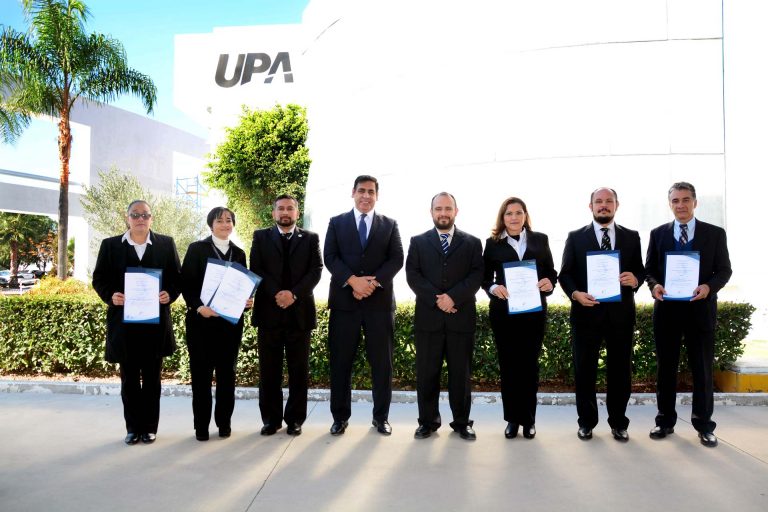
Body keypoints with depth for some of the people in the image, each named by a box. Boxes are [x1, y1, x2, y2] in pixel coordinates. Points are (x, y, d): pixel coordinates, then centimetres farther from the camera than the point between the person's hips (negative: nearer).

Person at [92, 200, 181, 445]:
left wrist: (170, 294, -14)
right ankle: (133, 427, 18)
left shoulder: (166, 244, 5)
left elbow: (177, 277, 5)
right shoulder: (110, 245, 6)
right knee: (129, 377, 8)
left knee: (152, 377, 7)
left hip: (155, 320, 0)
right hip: (123, 320, 0)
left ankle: (149, 427, 17)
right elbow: (99, 278, 5)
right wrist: (110, 295, -13)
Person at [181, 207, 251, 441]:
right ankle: (201, 425, 11)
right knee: (201, 373, 2)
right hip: (201, 320, -3)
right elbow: (186, 283, -5)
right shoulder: (197, 249, 0)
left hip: (231, 321, 3)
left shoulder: (238, 253, 11)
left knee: (227, 372, 8)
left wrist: (247, 301, -6)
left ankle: (224, 422, 18)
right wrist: (198, 307, -18)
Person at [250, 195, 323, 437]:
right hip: (269, 311, 0)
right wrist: (276, 294, -14)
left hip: (300, 311, 0)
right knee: (269, 369, 5)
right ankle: (271, 418, 15)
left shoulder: (310, 238, 10)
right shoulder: (261, 237, 11)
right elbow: (256, 269, 0)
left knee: (299, 369, 4)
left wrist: (294, 294, -15)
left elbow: (316, 270, -1)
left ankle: (295, 419, 14)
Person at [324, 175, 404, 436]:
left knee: (382, 362, 4)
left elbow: (396, 259, 1)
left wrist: (373, 282, -14)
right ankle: (340, 417, 15)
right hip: (344, 300, 0)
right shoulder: (337, 223, 10)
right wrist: (353, 280, -16)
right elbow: (330, 257, -1)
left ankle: (381, 416, 16)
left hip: (380, 301, 1)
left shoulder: (389, 224, 12)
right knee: (341, 362, 3)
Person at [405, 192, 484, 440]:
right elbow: (413, 275, 0)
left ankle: (462, 422, 18)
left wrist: (453, 297, -14)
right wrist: (436, 299, -12)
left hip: (461, 317, 0)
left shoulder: (472, 243, 9)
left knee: (461, 373, 6)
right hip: (428, 317, 0)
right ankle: (428, 421, 17)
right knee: (427, 373, 5)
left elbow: (477, 276, -1)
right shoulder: (418, 242, 10)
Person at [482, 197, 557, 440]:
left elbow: (551, 272, 7)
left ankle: (529, 419, 17)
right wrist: (493, 288, -18)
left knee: (530, 364, 7)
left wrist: (549, 283, -14)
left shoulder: (540, 239, 7)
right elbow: (485, 276, 2)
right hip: (503, 311, -1)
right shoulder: (493, 243, 3)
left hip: (534, 311, 1)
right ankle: (512, 418, 17)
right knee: (508, 365, 6)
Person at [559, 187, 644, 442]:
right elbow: (565, 274, 2)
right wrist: (575, 293, -16)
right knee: (585, 370, 6)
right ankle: (586, 422, 19)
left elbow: (640, 270, 10)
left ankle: (618, 423, 22)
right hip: (586, 312, -1)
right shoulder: (576, 237, 4)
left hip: (621, 313, 1)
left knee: (620, 370, 8)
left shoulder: (631, 237, 9)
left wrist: (635, 280, -13)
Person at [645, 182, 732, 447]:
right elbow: (650, 268, 8)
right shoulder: (658, 234, 7)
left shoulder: (715, 233, 4)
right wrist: (654, 285, -14)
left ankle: (704, 425, 17)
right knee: (665, 367, 8)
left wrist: (709, 286, -17)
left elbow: (724, 270, 2)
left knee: (702, 368, 5)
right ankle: (665, 421, 19)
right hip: (667, 308, 1)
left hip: (700, 309, -1)